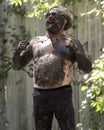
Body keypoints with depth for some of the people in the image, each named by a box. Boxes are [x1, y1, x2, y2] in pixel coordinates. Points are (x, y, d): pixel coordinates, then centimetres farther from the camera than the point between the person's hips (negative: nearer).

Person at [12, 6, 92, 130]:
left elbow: (87, 68, -2)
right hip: (40, 95, 3)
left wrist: (76, 50, -19)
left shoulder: (71, 42, 7)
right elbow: (17, 65, 16)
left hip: (62, 95, -3)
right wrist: (17, 50, -5)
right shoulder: (36, 42, 15)